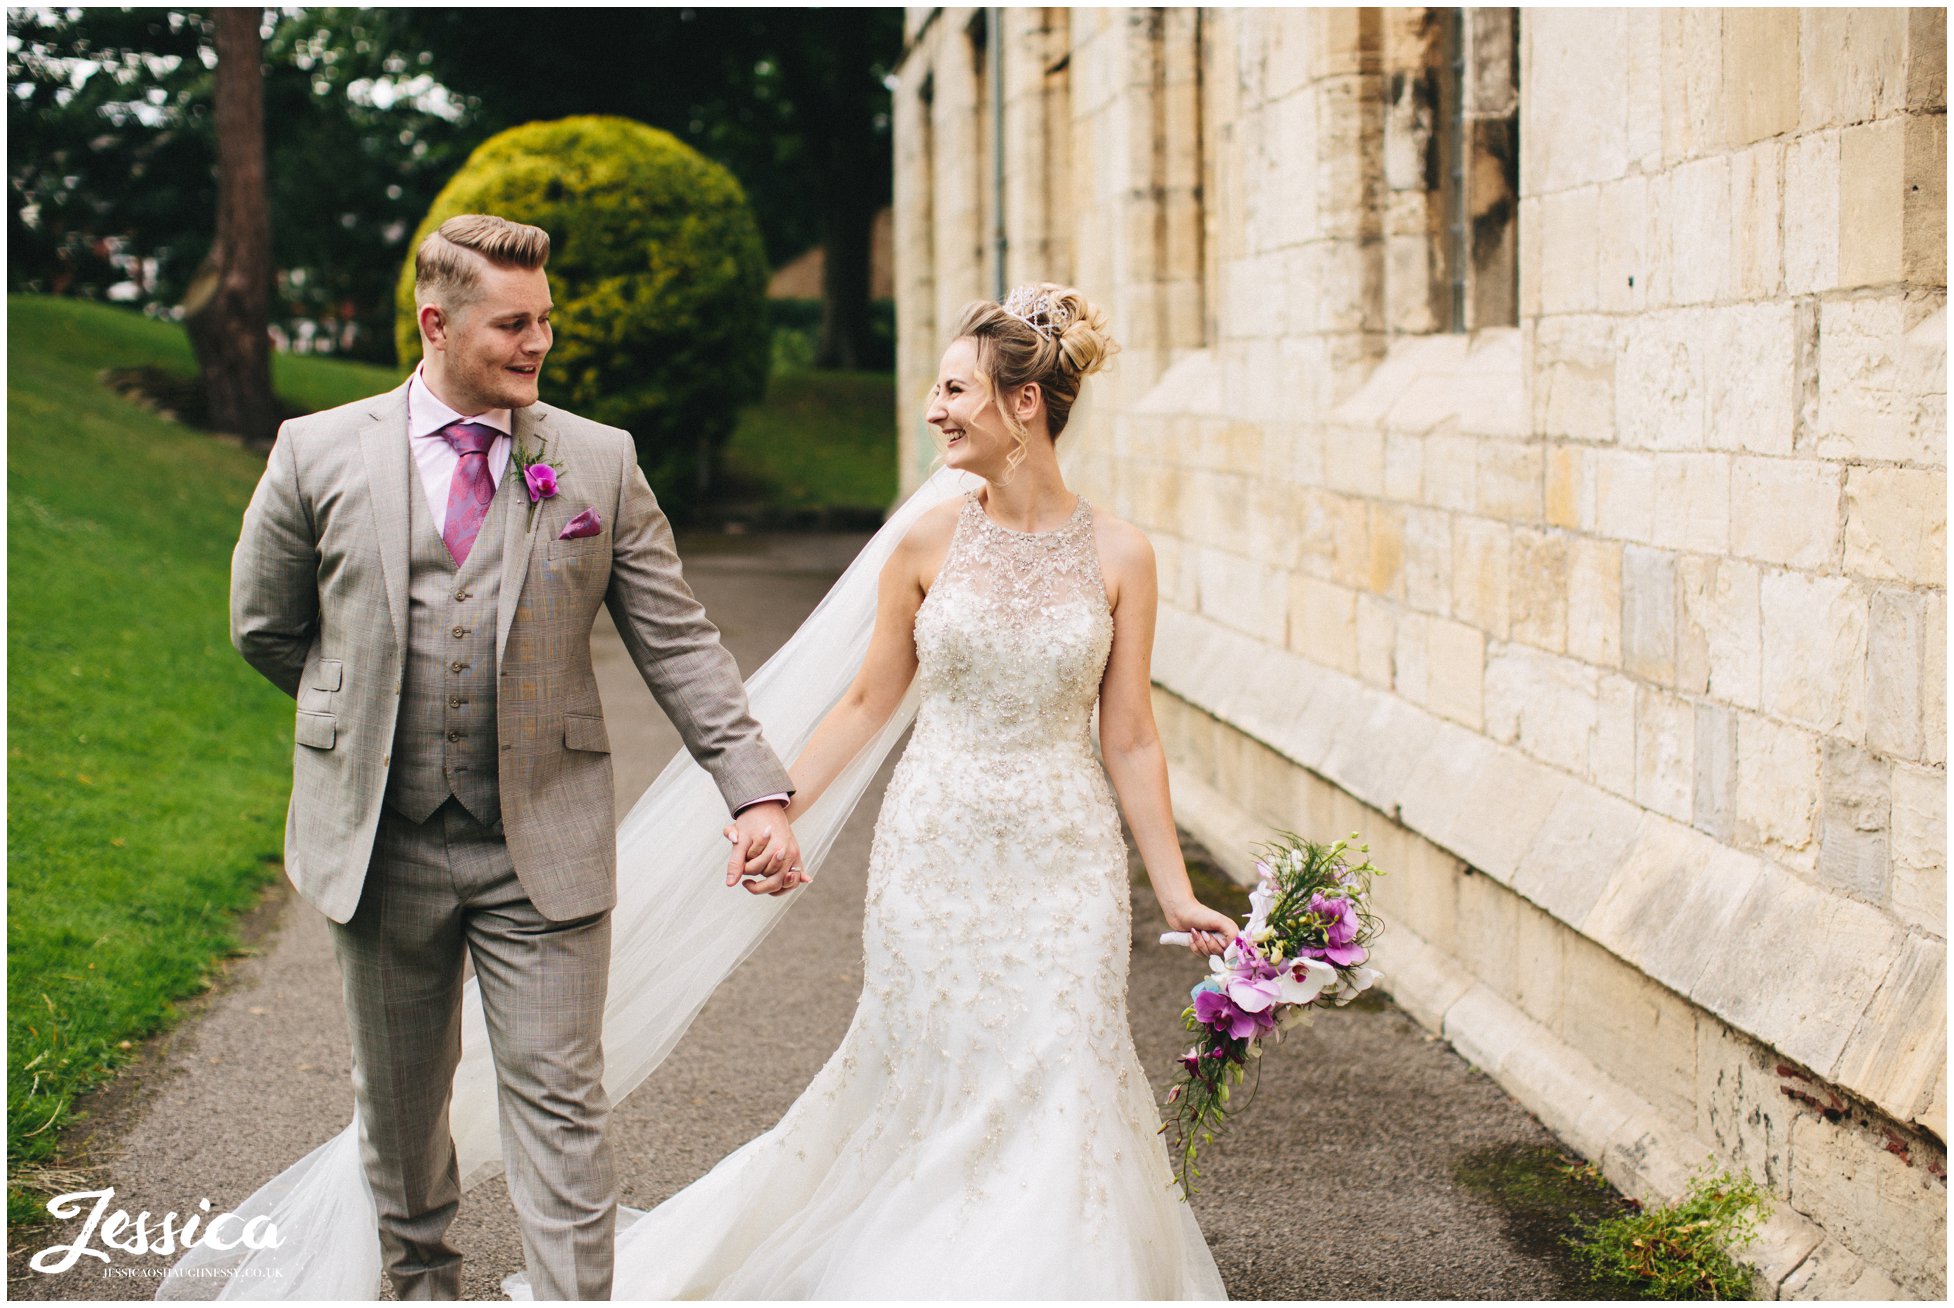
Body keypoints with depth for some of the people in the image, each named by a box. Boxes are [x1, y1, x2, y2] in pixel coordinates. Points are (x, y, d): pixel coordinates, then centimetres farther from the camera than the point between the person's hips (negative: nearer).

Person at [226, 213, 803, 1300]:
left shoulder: (600, 462, 0)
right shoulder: (319, 453, 0)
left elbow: (677, 641, -1)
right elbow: (266, 627, 11)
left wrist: (758, 789, -10)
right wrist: (372, 714, 13)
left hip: (542, 844, -1)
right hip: (380, 841, 1)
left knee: (561, 1104, -2)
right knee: (400, 1094, 17)